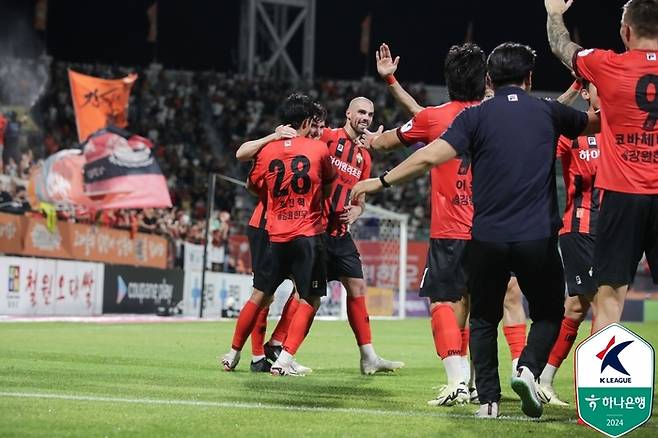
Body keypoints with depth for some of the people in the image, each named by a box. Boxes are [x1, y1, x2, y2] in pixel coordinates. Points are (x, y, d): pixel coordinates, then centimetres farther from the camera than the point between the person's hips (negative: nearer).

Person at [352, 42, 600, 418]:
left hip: (486, 238, 0)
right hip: (538, 238, 0)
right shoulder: (548, 112, 6)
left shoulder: (475, 116, 1)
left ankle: (488, 399, 7)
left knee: (484, 319, 17)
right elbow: (594, 123, 24)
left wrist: (380, 182, -2)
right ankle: (528, 369, -11)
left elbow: (431, 157, -10)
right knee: (549, 314, 16)